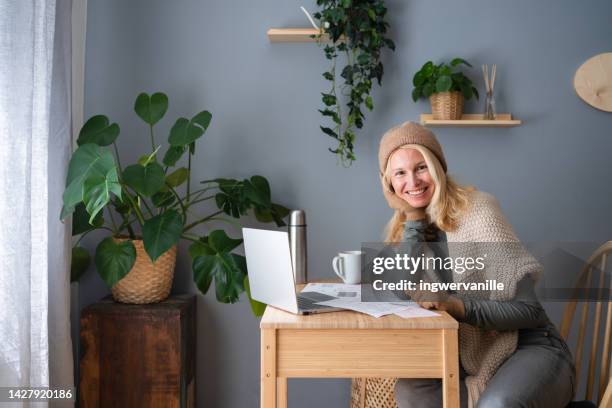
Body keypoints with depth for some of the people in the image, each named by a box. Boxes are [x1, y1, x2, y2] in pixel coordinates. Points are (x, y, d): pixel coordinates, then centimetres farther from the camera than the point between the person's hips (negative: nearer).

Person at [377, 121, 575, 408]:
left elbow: (529, 310, -16)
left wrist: (457, 306, -30)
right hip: (470, 359, 5)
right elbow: (411, 293, -12)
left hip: (530, 349, -5)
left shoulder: (477, 211, -14)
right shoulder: (403, 227, 5)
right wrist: (413, 218, -13)